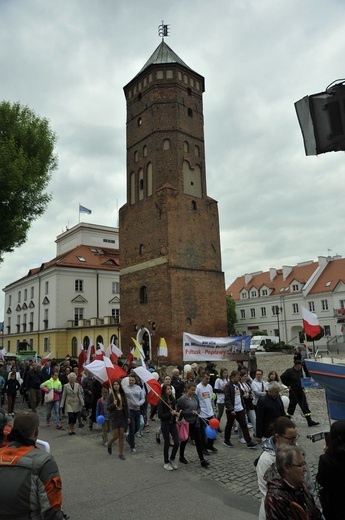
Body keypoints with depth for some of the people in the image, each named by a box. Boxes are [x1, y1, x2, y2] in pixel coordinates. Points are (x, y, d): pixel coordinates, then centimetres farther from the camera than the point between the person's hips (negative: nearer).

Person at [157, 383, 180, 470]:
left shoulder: (173, 400, 3)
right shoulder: (161, 401, -14)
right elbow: (160, 415, -16)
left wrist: (176, 413, -3)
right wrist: (170, 413, -21)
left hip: (173, 423, 5)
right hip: (165, 424, -5)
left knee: (177, 442, 1)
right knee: (167, 444, 5)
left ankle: (172, 459, 24)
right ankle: (166, 463, 23)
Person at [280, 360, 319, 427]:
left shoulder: (300, 372, 10)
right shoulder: (289, 371, -10)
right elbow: (282, 377, -10)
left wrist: (302, 386, 5)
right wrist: (288, 385, -9)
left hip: (300, 391, 6)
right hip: (293, 392, -6)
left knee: (305, 406, 4)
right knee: (292, 406, 2)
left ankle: (309, 421, 6)